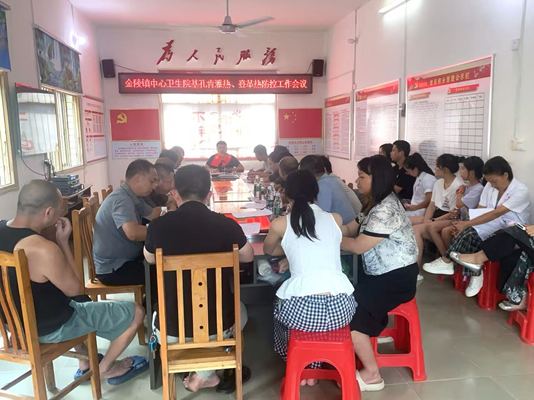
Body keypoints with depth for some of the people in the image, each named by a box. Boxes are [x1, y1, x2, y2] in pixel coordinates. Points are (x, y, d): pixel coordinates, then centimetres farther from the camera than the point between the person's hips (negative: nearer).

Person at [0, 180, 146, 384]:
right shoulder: (44, 250, -35)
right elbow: (75, 289, -18)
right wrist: (63, 242, -17)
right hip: (52, 327, -8)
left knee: (81, 304, 37)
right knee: (135, 312, 2)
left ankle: (84, 362, 41)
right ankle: (106, 368, 24)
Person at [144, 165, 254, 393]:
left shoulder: (158, 226, -12)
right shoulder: (226, 225, -14)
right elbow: (248, 257, 7)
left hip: (171, 330, 1)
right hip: (217, 325, -1)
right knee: (240, 311, 34)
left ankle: (204, 372, 25)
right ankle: (205, 373, 17)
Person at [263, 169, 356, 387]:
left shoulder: (280, 224, 4)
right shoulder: (336, 219, 11)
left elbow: (268, 250, 26)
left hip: (301, 310, -2)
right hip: (340, 308, 3)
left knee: (280, 308, 34)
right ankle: (312, 368, 47)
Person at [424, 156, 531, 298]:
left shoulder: (521, 191, -18)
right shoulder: (490, 186, 3)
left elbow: (496, 213, -28)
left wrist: (467, 224, -32)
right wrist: (464, 224, -20)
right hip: (494, 226, 6)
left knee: (471, 232, -34)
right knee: (469, 235, -30)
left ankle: (447, 262, -20)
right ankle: (475, 274, -24)